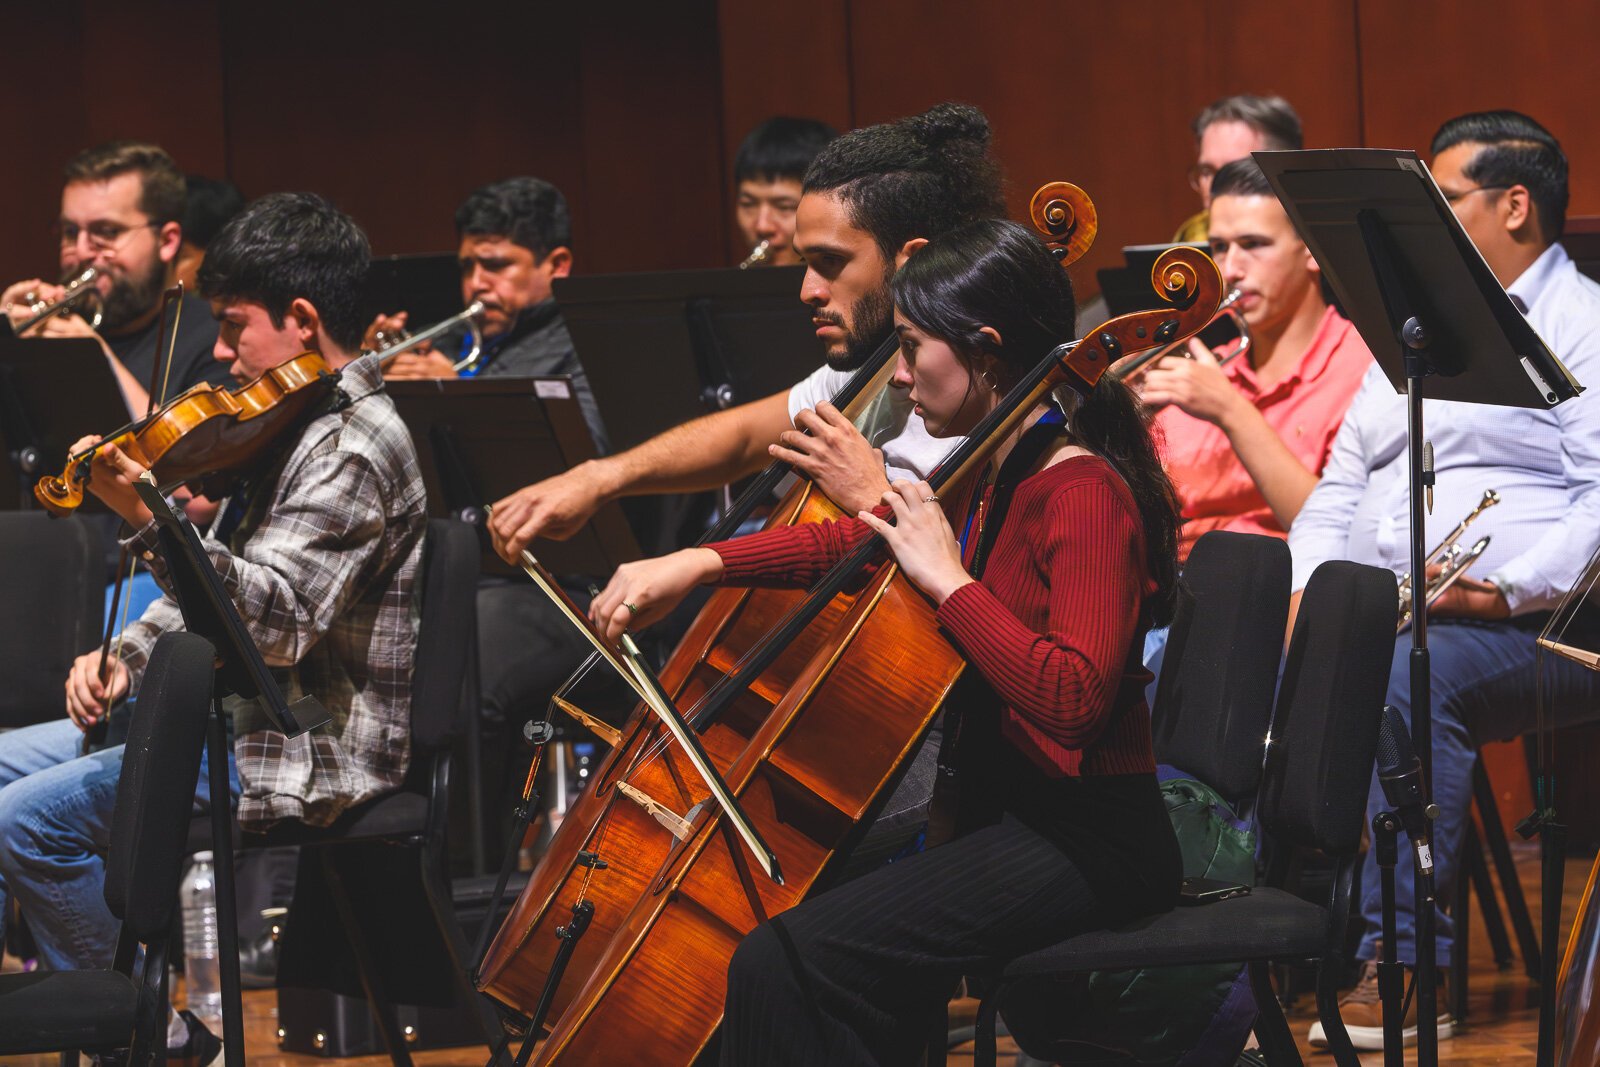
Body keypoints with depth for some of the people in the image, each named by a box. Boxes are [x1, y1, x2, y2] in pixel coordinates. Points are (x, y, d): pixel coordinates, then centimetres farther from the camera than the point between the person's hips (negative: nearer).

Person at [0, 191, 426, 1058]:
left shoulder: (353, 447, -18)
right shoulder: (296, 425, 14)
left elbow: (277, 621, -29)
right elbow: (218, 587, 21)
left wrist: (150, 520, -37)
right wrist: (128, 653, 4)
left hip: (311, 745, -11)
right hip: (229, 708, 11)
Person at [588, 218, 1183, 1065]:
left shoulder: (1087, 495, -17)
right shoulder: (986, 483, 12)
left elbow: (1073, 699, -29)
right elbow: (856, 546, 25)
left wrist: (948, 580, -22)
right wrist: (699, 564, 11)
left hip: (1085, 841, -10)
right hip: (1000, 814, 10)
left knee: (785, 962, -22)